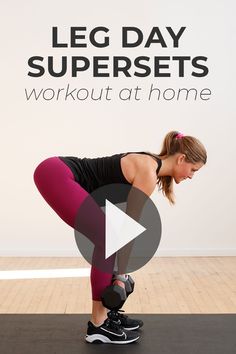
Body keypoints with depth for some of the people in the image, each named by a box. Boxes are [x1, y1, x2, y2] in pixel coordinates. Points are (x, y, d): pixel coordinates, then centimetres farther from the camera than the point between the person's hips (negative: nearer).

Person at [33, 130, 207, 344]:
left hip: (61, 176, 10)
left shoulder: (150, 169, 13)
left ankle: (105, 314, 21)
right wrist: (121, 275, -3)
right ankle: (98, 325, 1)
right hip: (55, 174, -10)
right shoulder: (148, 173, -15)